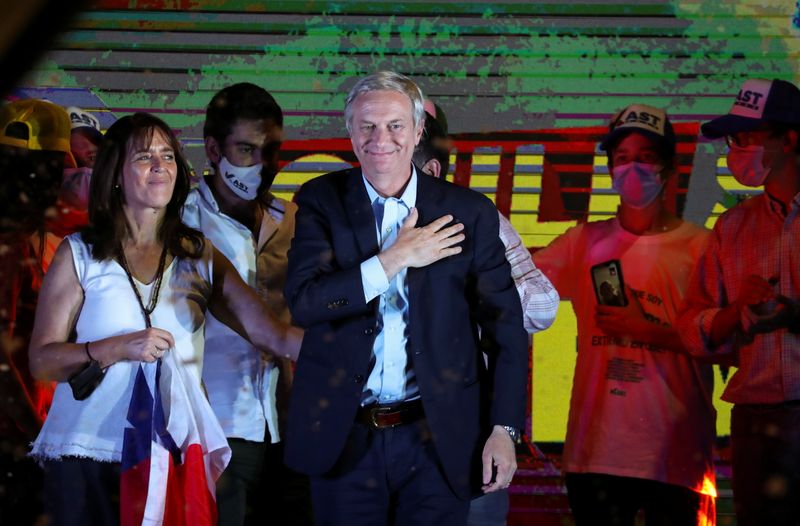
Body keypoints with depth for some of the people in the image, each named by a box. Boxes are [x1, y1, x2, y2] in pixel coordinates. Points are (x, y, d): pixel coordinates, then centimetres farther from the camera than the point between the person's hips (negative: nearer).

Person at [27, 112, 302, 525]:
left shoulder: (200, 256, 10)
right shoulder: (80, 254, 4)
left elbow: (270, 333, 0)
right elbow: (42, 360, -3)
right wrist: (119, 348, -16)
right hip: (88, 456, -2)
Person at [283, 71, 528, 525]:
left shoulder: (469, 212, 1)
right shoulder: (322, 201, 1)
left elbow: (505, 326, 3)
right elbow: (302, 303, -11)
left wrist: (504, 428, -2)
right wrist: (394, 260, -16)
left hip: (437, 441, 0)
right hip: (345, 438, 0)